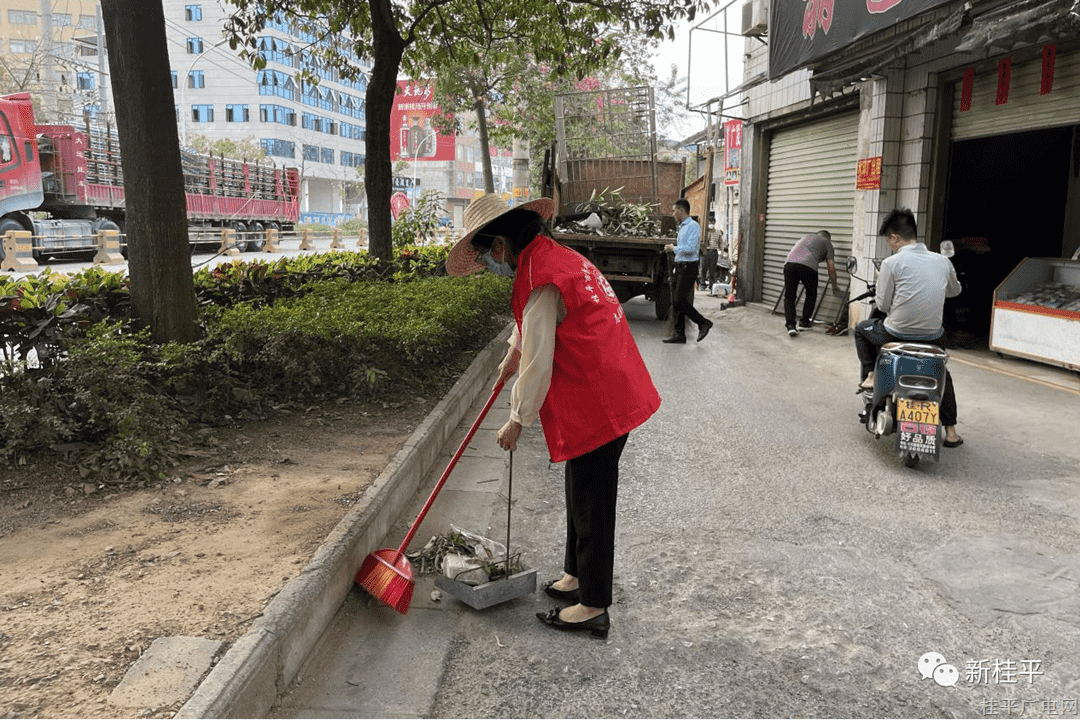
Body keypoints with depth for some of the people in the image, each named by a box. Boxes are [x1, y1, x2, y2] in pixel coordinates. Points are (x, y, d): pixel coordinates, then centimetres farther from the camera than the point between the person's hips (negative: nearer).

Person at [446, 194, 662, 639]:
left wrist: (517, 421, -6)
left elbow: (538, 365, -19)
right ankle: (576, 576, 38)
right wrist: (512, 355, 45)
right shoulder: (551, 255, 12)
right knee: (582, 496, 22)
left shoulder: (541, 281, -22)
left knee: (591, 502, 1)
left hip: (598, 404, -10)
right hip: (612, 393, 10)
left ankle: (593, 606, 15)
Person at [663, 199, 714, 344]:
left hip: (688, 267, -9)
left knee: (680, 301, -13)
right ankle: (679, 333, 12)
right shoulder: (682, 227, 19)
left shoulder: (693, 226, -10)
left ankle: (703, 323, 0)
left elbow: (690, 248, -21)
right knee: (676, 302, 7)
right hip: (679, 267, 10)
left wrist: (674, 248, -10)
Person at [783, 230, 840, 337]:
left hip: (790, 263, 3)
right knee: (811, 295, 21)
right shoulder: (827, 243, 24)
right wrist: (834, 286, 30)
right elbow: (831, 268, 19)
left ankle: (790, 325, -5)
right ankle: (804, 323, 23)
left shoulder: (806, 236, 38)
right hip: (808, 266, -3)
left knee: (789, 296, 9)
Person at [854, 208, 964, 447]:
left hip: (897, 334, -4)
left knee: (861, 329, 26)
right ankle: (950, 430, 28)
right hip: (933, 336, 4)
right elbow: (954, 291, 23)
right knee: (942, 373, 31)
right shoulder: (942, 261, 4)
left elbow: (883, 305, -5)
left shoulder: (892, 263, -11)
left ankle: (870, 376, 18)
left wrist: (883, 281, 14)